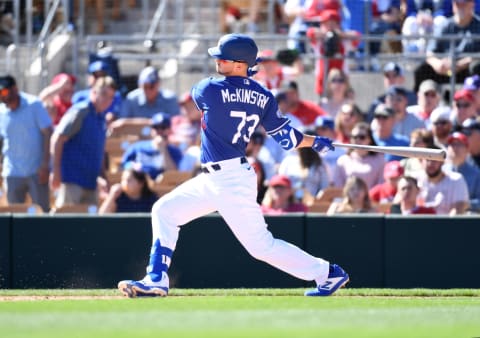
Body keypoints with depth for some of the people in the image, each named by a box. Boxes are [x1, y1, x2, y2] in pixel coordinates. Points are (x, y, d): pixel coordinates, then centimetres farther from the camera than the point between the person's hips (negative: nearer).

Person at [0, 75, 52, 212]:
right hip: (12, 173, 3)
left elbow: (48, 134, -6)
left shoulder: (33, 105, -6)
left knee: (42, 211, -2)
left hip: (36, 171, -3)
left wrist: (45, 165, -12)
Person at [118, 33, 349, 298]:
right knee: (164, 211, 12)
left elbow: (195, 93, 9)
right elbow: (288, 139, 2)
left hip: (230, 181, -9)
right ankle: (157, 281, 10)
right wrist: (316, 142, 20)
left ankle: (327, 273, 4)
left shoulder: (210, 89, -16)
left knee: (261, 245, -4)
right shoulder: (262, 97, 3)